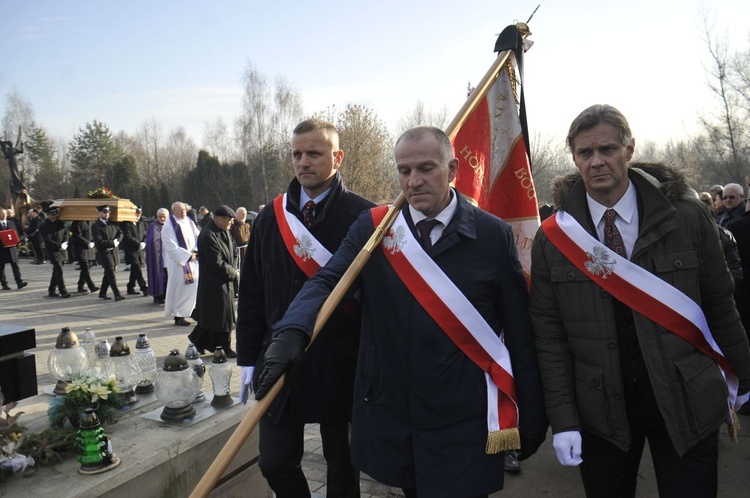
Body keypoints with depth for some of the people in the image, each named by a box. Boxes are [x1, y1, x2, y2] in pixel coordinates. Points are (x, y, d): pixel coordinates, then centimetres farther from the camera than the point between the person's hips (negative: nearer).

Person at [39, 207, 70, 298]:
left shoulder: (59, 223, 10)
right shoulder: (45, 226, -10)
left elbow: (65, 232, 13)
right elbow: (48, 241, -15)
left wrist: (65, 243, -3)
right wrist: (60, 246, -17)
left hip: (62, 251, 7)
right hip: (53, 252, -7)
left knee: (56, 272, 13)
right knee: (59, 271, -10)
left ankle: (51, 291, 23)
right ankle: (63, 292, -7)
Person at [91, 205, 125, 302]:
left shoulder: (112, 223, 11)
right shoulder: (96, 226, -8)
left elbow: (120, 233, 11)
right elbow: (99, 242, -15)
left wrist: (117, 241, -8)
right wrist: (112, 243, -17)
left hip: (114, 252, 6)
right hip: (105, 253, -6)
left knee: (108, 274, 13)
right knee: (111, 275, -8)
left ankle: (102, 293, 25)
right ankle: (117, 295, -9)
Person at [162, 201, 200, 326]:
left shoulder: (189, 222, 9)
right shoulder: (168, 227, -9)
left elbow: (198, 238, 9)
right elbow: (171, 247, -15)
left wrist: (195, 251, -9)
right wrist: (187, 256, -17)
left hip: (193, 260, 6)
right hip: (178, 262, -6)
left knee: (195, 286, 8)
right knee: (180, 289, -2)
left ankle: (195, 311, 19)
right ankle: (178, 316, 7)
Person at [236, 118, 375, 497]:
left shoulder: (364, 216, -9)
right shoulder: (271, 217, 4)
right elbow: (251, 294, 8)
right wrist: (248, 359, 8)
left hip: (342, 365, -3)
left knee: (342, 463, 16)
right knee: (275, 463, 12)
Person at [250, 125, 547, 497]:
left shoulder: (493, 235, -5)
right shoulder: (371, 227, -1)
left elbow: (519, 330, -2)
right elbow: (326, 281, -12)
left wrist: (531, 417, 2)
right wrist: (292, 332, -33)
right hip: (389, 417, 3)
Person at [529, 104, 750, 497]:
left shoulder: (688, 218, -7)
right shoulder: (552, 237, -8)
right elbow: (549, 333, -6)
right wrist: (562, 419, -8)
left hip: (686, 402, 0)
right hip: (600, 409, 1)